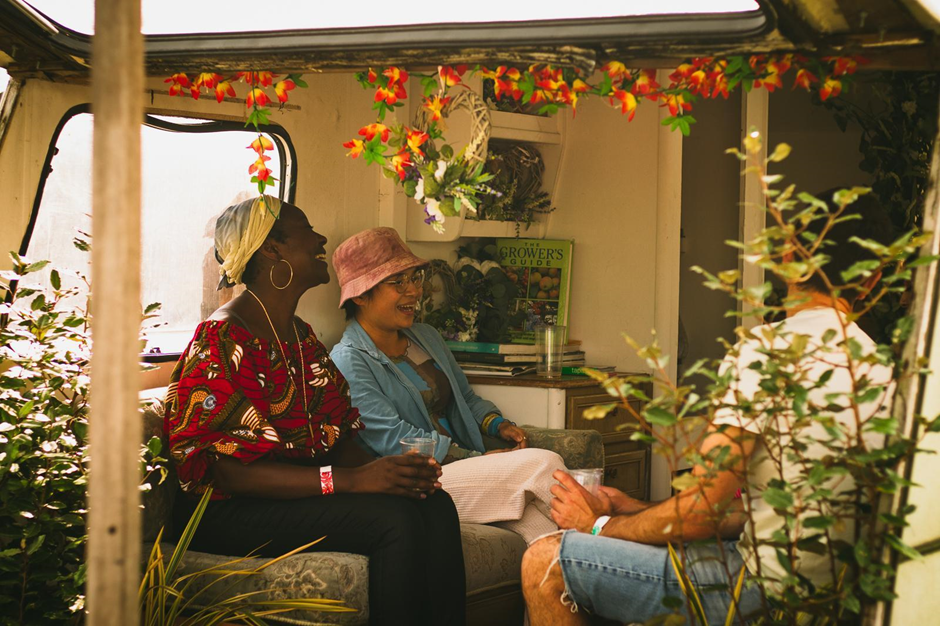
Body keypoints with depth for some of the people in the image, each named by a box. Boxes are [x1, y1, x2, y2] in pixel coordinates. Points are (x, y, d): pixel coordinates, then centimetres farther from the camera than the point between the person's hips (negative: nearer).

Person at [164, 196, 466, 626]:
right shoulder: (221, 340, -12)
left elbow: (340, 436, 13)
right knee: (395, 519, -27)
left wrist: (380, 469, -11)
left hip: (303, 489, 8)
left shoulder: (300, 335, 18)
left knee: (435, 505, -16)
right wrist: (351, 479, -27)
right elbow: (227, 470, -21)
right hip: (229, 511, -8)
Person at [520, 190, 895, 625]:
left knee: (544, 563, -2)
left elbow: (700, 513, -17)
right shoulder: (880, 371, 9)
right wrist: (642, 512, 16)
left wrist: (599, 525, 3)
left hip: (760, 589, -9)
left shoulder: (767, 350, -16)